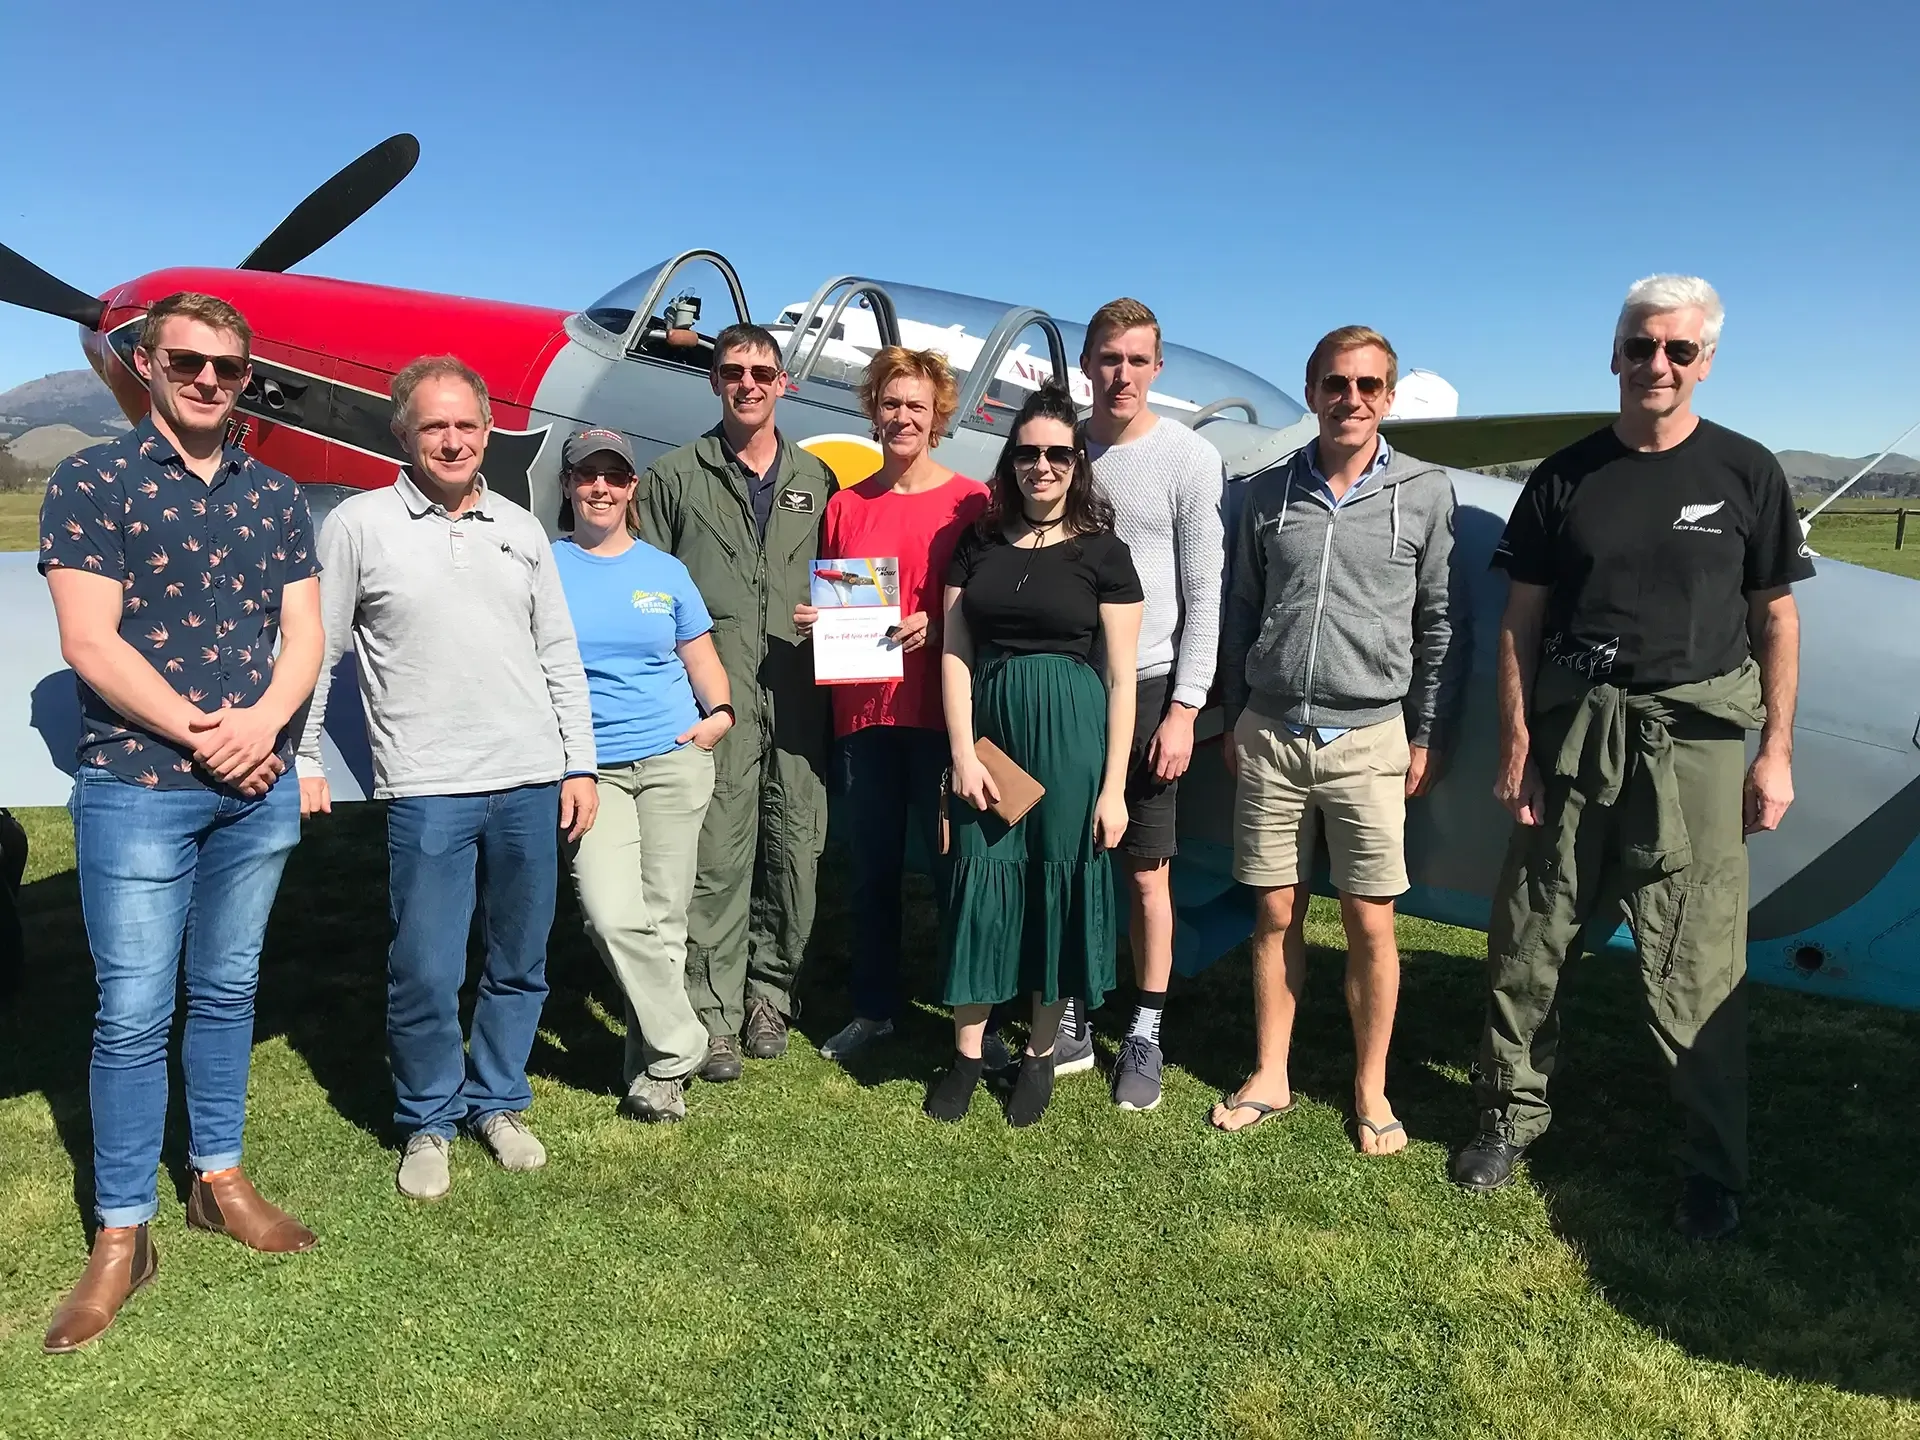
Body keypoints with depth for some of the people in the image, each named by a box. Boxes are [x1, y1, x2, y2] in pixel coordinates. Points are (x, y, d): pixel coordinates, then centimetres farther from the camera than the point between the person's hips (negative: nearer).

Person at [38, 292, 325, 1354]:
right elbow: (89, 642, -10)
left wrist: (261, 721, -12)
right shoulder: (92, 483, -3)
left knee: (227, 990, 15)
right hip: (137, 788, -4)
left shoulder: (274, 496, 10)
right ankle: (121, 1235, 14)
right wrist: (201, 735, -13)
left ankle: (219, 1179, 30)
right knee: (133, 1013, 1)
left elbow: (302, 631, 6)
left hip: (257, 789, 4)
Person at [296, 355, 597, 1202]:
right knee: (425, 974, -1)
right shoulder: (360, 524, 1)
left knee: (521, 964, 12)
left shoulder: (521, 529, 11)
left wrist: (579, 765, 8)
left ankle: (497, 1102, 31)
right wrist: (302, 759, -2)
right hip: (427, 790, -3)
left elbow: (559, 656, 13)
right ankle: (427, 1124, 22)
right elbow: (315, 652, 3)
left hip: (531, 783, 4)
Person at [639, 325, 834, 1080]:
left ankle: (769, 992, 21)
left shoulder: (815, 479, 16)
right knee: (718, 854, -5)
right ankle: (714, 1014, 5)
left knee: (797, 847, 4)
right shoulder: (675, 476, 8)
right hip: (714, 692, -3)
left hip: (797, 693, 3)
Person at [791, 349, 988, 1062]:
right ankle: (873, 1009, 25)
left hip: (940, 709, -3)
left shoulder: (971, 502, 1)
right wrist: (810, 622, 0)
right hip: (863, 711, 4)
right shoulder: (845, 506, 12)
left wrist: (937, 628, -16)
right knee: (872, 867, 12)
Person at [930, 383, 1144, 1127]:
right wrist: (963, 753, -7)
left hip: (1070, 732, -2)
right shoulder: (978, 544, 7)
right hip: (987, 726, 2)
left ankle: (1041, 1053, 22)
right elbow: (955, 653, 4)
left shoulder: (1101, 552, -1)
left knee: (1059, 883, 6)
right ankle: (967, 1053, 19)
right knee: (981, 882, 5)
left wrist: (1113, 787, -7)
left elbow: (1121, 678, -2)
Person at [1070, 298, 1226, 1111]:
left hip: (1146, 684, -3)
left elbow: (1205, 595, -5)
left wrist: (1184, 707, -10)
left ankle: (1145, 1036, 16)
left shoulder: (1190, 458, -4)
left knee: (1146, 870, 3)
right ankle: (1072, 1023, 22)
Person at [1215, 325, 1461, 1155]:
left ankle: (1370, 1091, 19)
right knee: (1275, 914, 9)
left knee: (1370, 923, 3)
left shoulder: (1426, 492, 1)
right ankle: (1270, 1079, 22)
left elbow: (1438, 624, 5)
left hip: (1368, 740, -2)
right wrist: (1235, 722, 12)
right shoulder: (1269, 495, 7)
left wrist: (1427, 737, 2)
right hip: (1271, 736, 2)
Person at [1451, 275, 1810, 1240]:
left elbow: (1775, 617, 7)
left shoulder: (1745, 473, 3)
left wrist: (1776, 749, 1)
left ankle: (1714, 1169, 19)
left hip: (1695, 737, -2)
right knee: (1529, 942, 8)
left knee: (1696, 971, 1)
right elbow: (1522, 620, 6)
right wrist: (1517, 744, -1)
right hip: (1574, 732, 2)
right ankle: (1512, 1115, 27)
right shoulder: (1565, 477, 6)